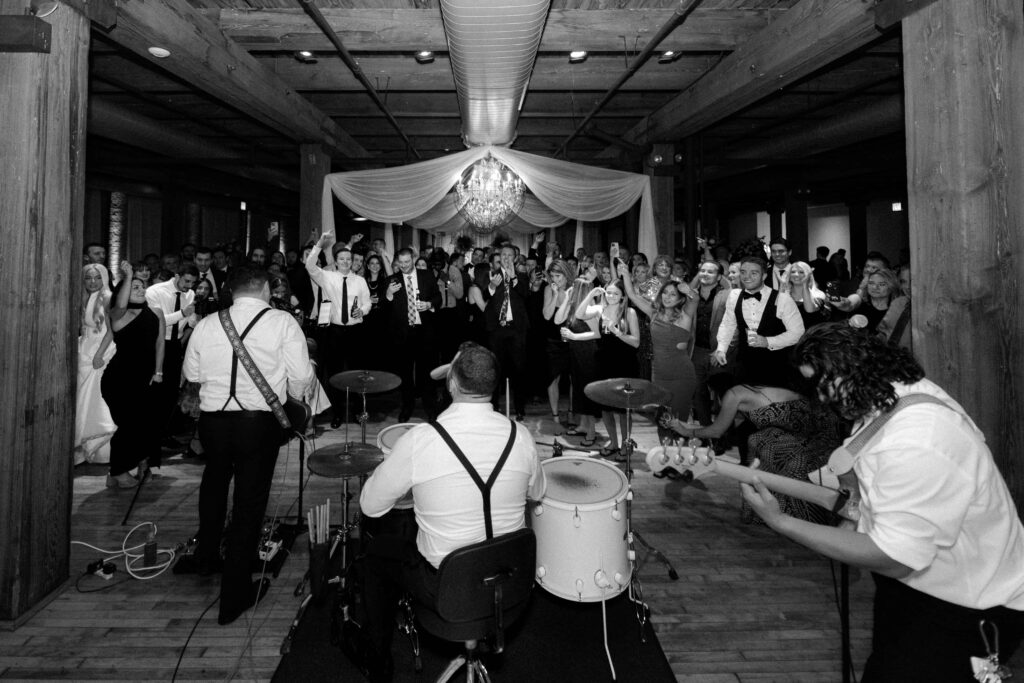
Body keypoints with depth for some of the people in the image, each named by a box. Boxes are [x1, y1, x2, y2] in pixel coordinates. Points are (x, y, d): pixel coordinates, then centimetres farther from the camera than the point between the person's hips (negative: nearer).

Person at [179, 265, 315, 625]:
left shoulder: (206, 325, 3)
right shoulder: (283, 323, -8)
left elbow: (191, 374, 12)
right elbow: (301, 379, -11)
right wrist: (296, 396, 11)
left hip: (212, 417, 4)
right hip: (260, 422, -4)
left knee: (215, 479, 31)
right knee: (250, 501, 7)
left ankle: (206, 555, 49)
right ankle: (234, 595, 19)